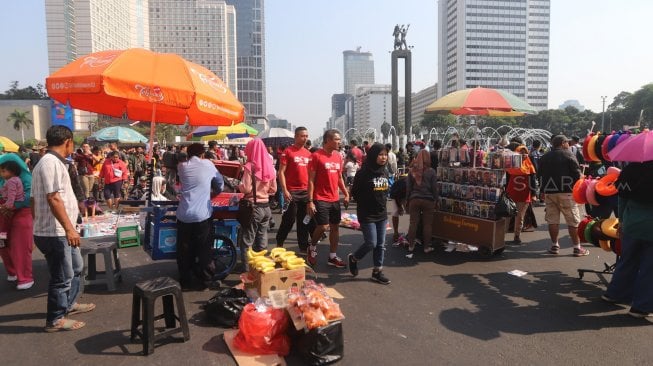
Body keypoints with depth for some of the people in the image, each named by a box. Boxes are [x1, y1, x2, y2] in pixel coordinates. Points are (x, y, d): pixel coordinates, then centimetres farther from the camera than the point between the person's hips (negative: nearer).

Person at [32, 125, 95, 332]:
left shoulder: (51, 162, 13)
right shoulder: (51, 163, -20)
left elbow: (35, 199, 21)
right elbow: (53, 199, -27)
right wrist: (69, 229, -27)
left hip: (59, 231, 10)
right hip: (54, 233, -10)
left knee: (76, 267, 22)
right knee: (62, 276, 2)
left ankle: (69, 304, 38)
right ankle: (55, 320, 16)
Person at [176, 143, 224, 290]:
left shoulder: (182, 166, 7)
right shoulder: (207, 164, 2)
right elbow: (220, 181, 16)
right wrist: (217, 192, 34)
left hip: (184, 215, 2)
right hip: (202, 214, -2)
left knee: (184, 250, 13)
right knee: (204, 250, 9)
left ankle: (185, 281, 22)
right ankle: (206, 280, 18)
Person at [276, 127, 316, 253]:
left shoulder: (308, 153, 11)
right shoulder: (288, 151, -5)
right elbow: (281, 172, -8)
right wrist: (284, 190, -15)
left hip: (306, 191, 5)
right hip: (292, 192, -5)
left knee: (303, 220, 10)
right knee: (289, 219, 2)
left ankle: (303, 247, 19)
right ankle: (279, 243, 21)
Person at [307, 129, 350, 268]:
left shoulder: (338, 156, 9)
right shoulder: (316, 156, -11)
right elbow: (311, 180, -11)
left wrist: (346, 194, 11)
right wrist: (310, 201, -15)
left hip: (335, 199, 7)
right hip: (320, 199, -7)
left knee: (335, 226, 10)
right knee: (323, 226, -10)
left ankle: (333, 257, 21)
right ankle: (312, 248, 18)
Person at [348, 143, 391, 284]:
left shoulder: (385, 172, 7)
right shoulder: (363, 172, -15)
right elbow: (355, 193, -10)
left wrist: (383, 201, 9)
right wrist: (366, 204, -5)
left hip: (382, 214, 7)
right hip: (367, 215, -7)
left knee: (381, 244, 9)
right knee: (371, 243, -5)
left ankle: (377, 271, 21)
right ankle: (353, 258, 22)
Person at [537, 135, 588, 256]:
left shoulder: (544, 157, 9)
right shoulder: (568, 155, -5)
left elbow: (540, 175, 13)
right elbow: (577, 173, -8)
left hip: (549, 192, 5)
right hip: (566, 192, -4)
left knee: (552, 220, 8)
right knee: (573, 221, 2)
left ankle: (554, 245, 13)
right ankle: (577, 247, 4)